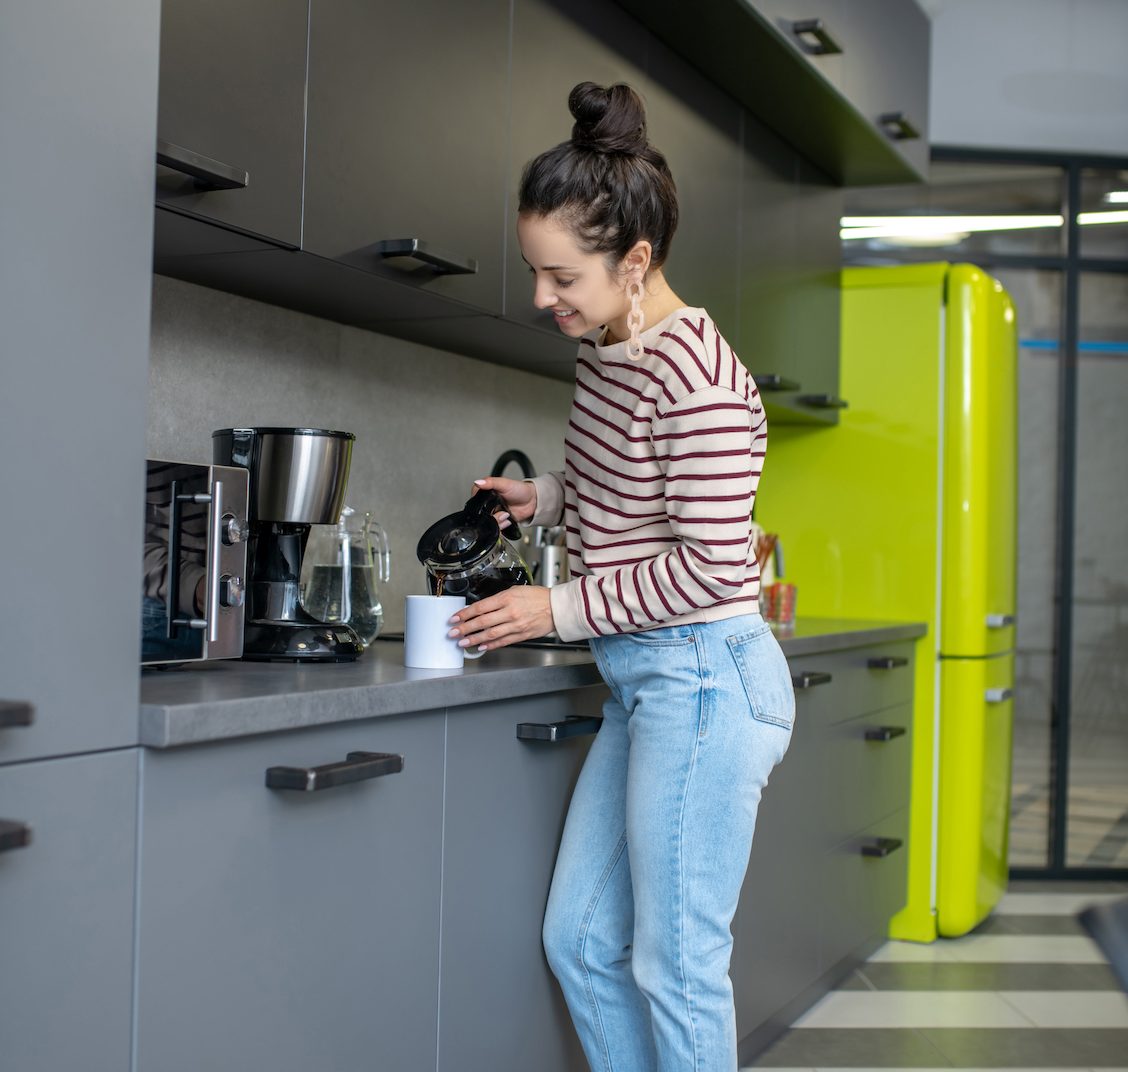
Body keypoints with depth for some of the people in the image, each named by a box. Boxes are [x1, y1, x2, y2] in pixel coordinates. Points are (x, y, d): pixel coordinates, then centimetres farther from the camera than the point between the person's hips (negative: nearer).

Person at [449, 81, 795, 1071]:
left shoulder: (693, 374, -20)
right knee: (579, 938, 16)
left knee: (674, 963, 3)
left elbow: (709, 564, -20)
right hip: (644, 681, 10)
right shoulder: (605, 351, 8)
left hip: (703, 678, -10)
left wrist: (563, 610, -12)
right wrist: (549, 498, 6)